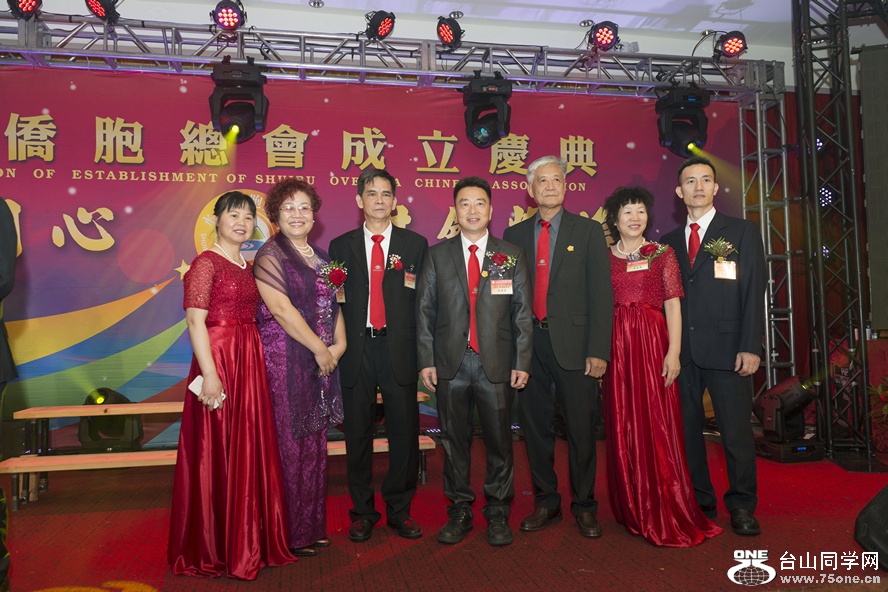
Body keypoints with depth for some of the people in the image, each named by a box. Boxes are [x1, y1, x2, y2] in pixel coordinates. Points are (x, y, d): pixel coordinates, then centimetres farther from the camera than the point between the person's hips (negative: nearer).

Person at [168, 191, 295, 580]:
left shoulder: (249, 267, 15)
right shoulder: (206, 263, -6)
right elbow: (195, 320, -14)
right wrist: (210, 374, -22)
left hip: (251, 365, 7)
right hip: (219, 362, -7)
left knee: (249, 451, 12)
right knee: (216, 453, 1)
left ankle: (248, 543, 26)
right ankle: (213, 549, 17)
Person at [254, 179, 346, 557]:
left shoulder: (320, 257, 16)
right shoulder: (269, 256, -5)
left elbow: (333, 304, 15)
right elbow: (281, 309, -15)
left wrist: (339, 344, -1)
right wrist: (319, 348, -13)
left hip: (321, 360, 7)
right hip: (285, 360, -7)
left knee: (314, 443, 11)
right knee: (290, 445, -1)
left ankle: (312, 526, 24)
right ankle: (291, 535, 13)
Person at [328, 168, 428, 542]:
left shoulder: (415, 244, 7)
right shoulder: (341, 246, 10)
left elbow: (423, 300, 4)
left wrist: (422, 352, -4)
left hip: (399, 347, 0)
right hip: (357, 348, 1)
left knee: (404, 430, 4)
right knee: (358, 432, 8)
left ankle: (399, 509, 21)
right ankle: (362, 511, 23)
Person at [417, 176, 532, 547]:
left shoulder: (512, 256, 6)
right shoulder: (437, 255, 7)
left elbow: (522, 313, 4)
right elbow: (425, 311, 5)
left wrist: (522, 362, -3)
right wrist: (426, 360, -2)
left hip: (497, 363, 0)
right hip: (450, 363, 1)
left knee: (499, 440, 6)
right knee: (454, 440, 9)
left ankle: (498, 514, 22)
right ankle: (460, 512, 24)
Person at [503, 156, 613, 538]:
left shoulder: (589, 231, 3)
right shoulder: (514, 234, 11)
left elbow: (601, 294, -2)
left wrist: (598, 351, -9)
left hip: (573, 343, -2)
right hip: (528, 344, 3)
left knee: (580, 428, 5)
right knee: (535, 427, 10)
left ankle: (584, 507, 23)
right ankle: (546, 503, 26)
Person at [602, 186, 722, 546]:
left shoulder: (663, 254, 7)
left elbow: (673, 305, 0)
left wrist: (673, 351, -11)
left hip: (653, 344, -1)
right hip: (616, 347, 2)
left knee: (657, 425, -2)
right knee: (623, 428, 6)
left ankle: (667, 514, 11)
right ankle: (633, 511, 20)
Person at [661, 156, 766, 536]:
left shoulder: (742, 232, 6)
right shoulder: (669, 241, 14)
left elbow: (753, 292, -1)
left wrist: (750, 347, -10)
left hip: (726, 349, -3)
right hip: (681, 351, 3)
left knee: (736, 430, 0)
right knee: (686, 429, 8)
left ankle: (741, 506, 17)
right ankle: (699, 502, 22)